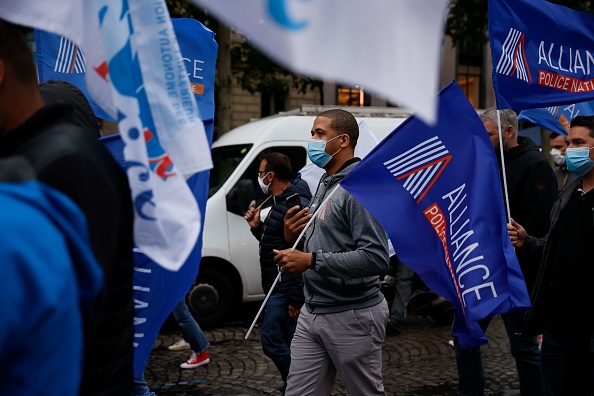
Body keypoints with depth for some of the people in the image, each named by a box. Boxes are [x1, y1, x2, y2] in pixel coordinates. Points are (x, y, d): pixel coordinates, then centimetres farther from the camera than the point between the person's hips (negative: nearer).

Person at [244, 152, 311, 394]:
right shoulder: (281, 203, 14)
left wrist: (295, 298, -25)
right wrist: (257, 226, 7)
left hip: (286, 290, -11)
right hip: (278, 288, 11)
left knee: (272, 340, -7)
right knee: (287, 342, 15)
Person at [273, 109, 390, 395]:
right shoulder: (325, 184, 13)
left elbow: (376, 258, -25)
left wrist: (312, 261, -25)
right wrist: (292, 240, 1)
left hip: (352, 316, -9)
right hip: (312, 315, 9)